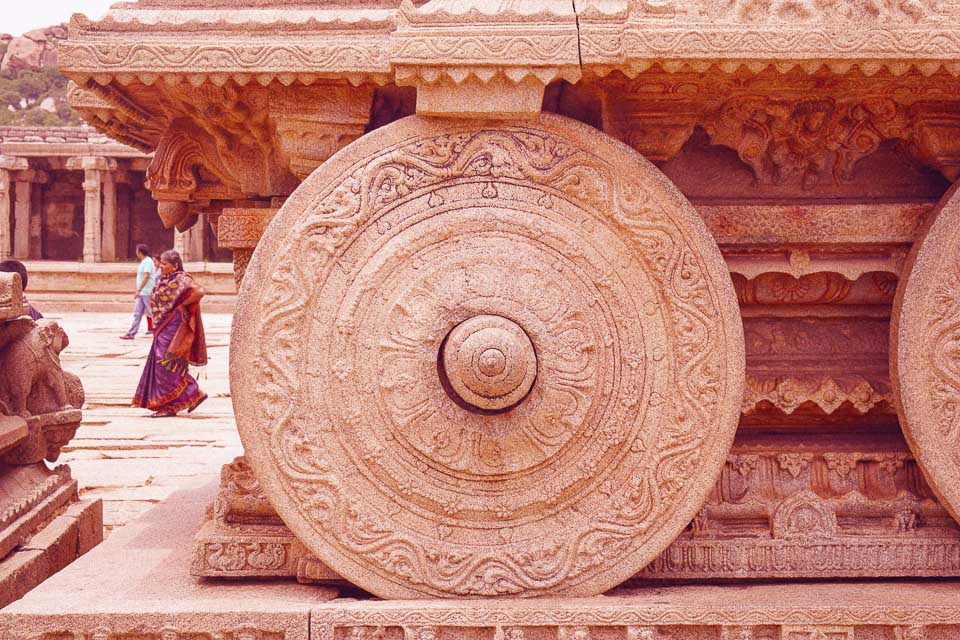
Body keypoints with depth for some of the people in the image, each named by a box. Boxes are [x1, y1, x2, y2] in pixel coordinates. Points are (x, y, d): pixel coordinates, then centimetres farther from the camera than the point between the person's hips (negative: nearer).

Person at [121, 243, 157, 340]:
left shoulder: (147, 261, -14)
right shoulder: (144, 262, 16)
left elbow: (146, 276, -21)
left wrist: (139, 290, -23)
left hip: (147, 292, -10)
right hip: (142, 293, 10)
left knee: (151, 313, -4)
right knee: (137, 314, 7)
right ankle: (131, 334, 7)